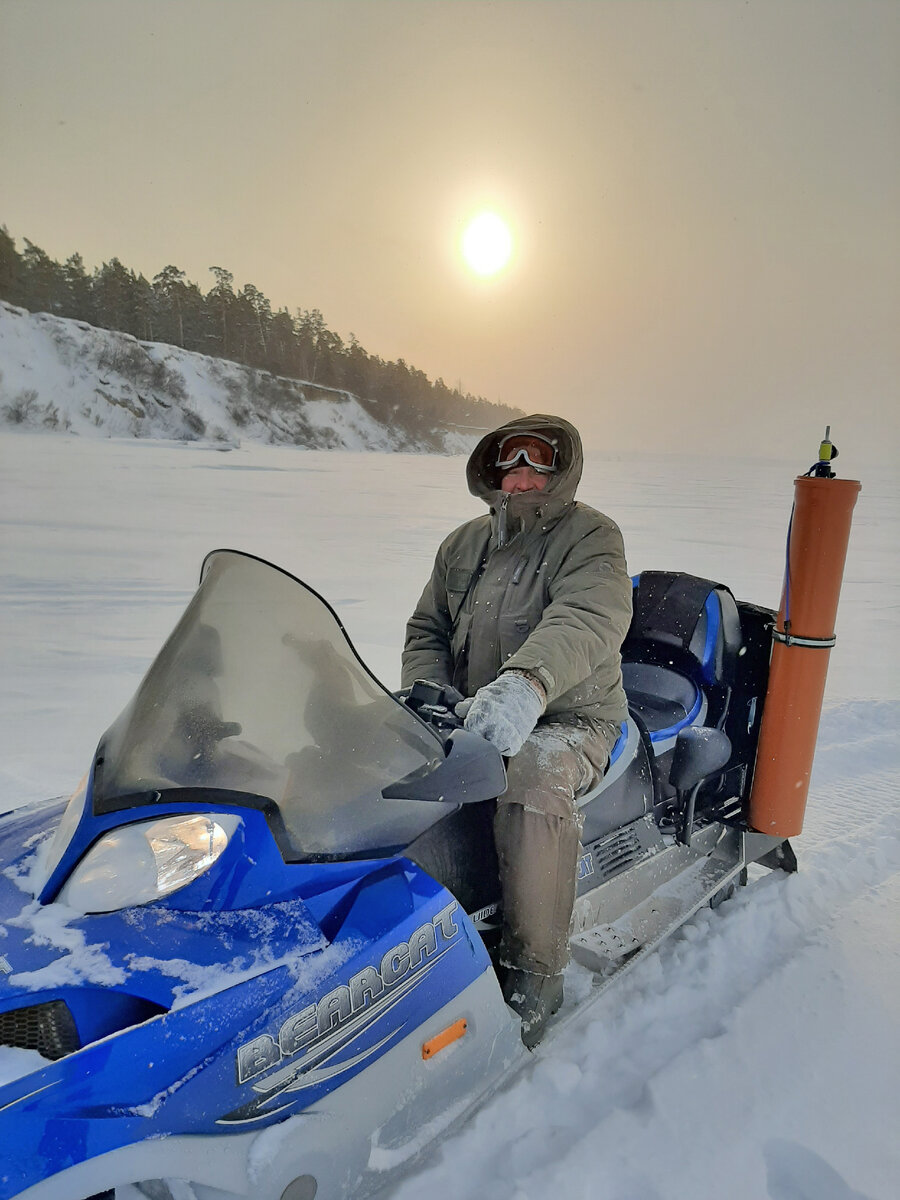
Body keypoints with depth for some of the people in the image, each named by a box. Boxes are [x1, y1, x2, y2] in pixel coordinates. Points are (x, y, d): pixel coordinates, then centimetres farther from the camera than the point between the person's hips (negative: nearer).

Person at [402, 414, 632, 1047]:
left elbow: (587, 622, -26)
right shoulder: (464, 544, 12)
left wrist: (526, 684, -46)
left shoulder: (591, 536, -6)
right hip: (469, 719, 6)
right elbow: (426, 630, 14)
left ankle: (533, 975, -22)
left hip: (571, 722, -5)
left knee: (533, 774, -36)